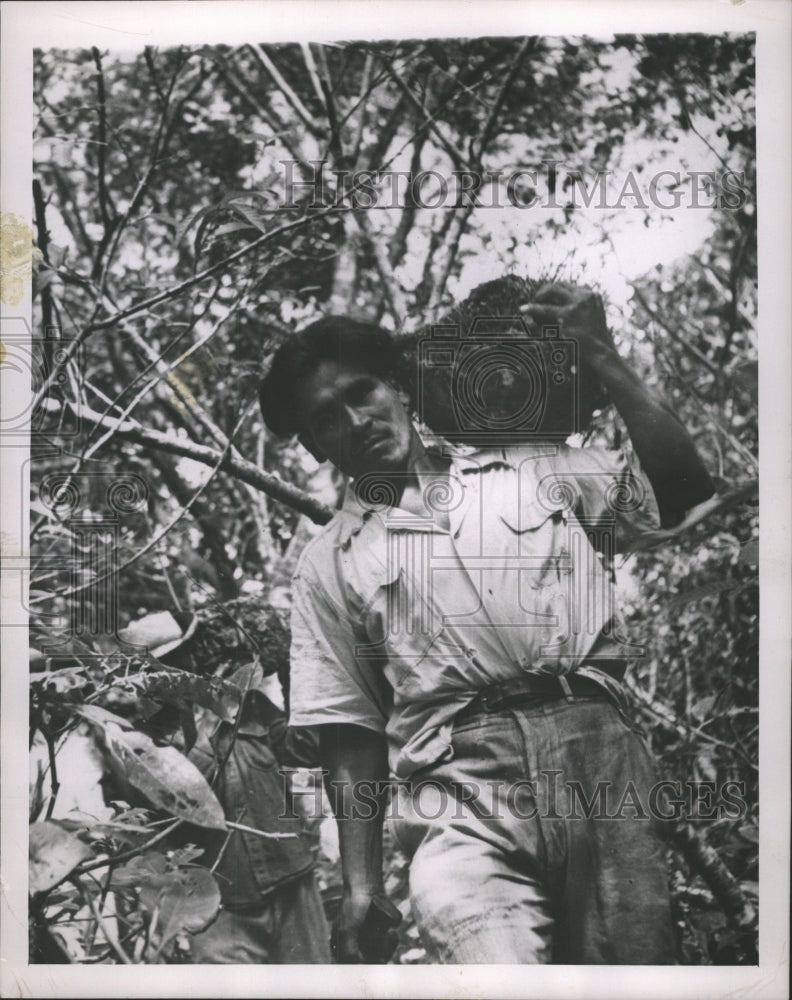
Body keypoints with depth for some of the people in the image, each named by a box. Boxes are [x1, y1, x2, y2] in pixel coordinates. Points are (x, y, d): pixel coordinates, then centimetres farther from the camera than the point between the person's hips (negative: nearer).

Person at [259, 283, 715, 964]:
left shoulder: (532, 470, 20)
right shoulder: (329, 563, 18)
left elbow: (684, 488, 10)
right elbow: (350, 733, 15)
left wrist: (602, 358, 8)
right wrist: (361, 887, 8)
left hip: (601, 752, 2)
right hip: (460, 799, -1)